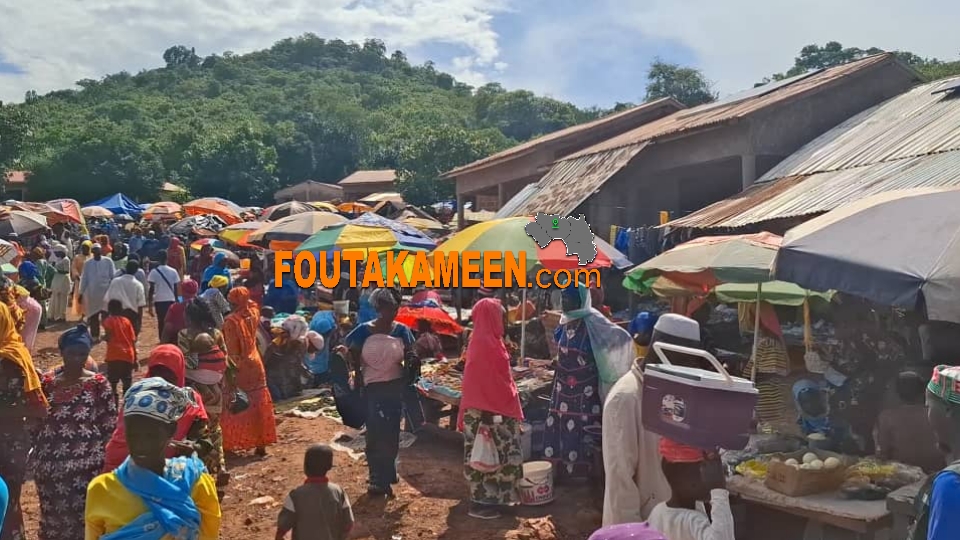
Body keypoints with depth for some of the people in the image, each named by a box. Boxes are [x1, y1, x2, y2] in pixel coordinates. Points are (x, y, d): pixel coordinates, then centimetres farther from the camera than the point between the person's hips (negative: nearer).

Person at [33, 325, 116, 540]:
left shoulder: (99, 384, -4)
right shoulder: (47, 382, 5)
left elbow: (109, 426, -4)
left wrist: (104, 459, -7)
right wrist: (36, 458, 4)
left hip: (87, 465, -3)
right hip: (51, 465, 4)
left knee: (84, 515, -2)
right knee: (53, 516, 14)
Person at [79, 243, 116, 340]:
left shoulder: (108, 262, -1)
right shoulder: (88, 263, 1)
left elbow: (112, 277, 2)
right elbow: (84, 278, 4)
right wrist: (81, 293, 3)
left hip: (106, 292, -1)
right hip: (92, 293, 1)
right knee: (93, 315, 6)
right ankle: (94, 335, 13)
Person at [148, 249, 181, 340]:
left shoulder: (154, 272, -6)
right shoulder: (173, 271, 0)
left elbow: (151, 289, -6)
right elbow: (176, 288, 3)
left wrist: (150, 304, -1)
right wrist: (176, 300, 15)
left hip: (159, 301, -1)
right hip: (171, 300, 1)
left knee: (161, 322, 6)